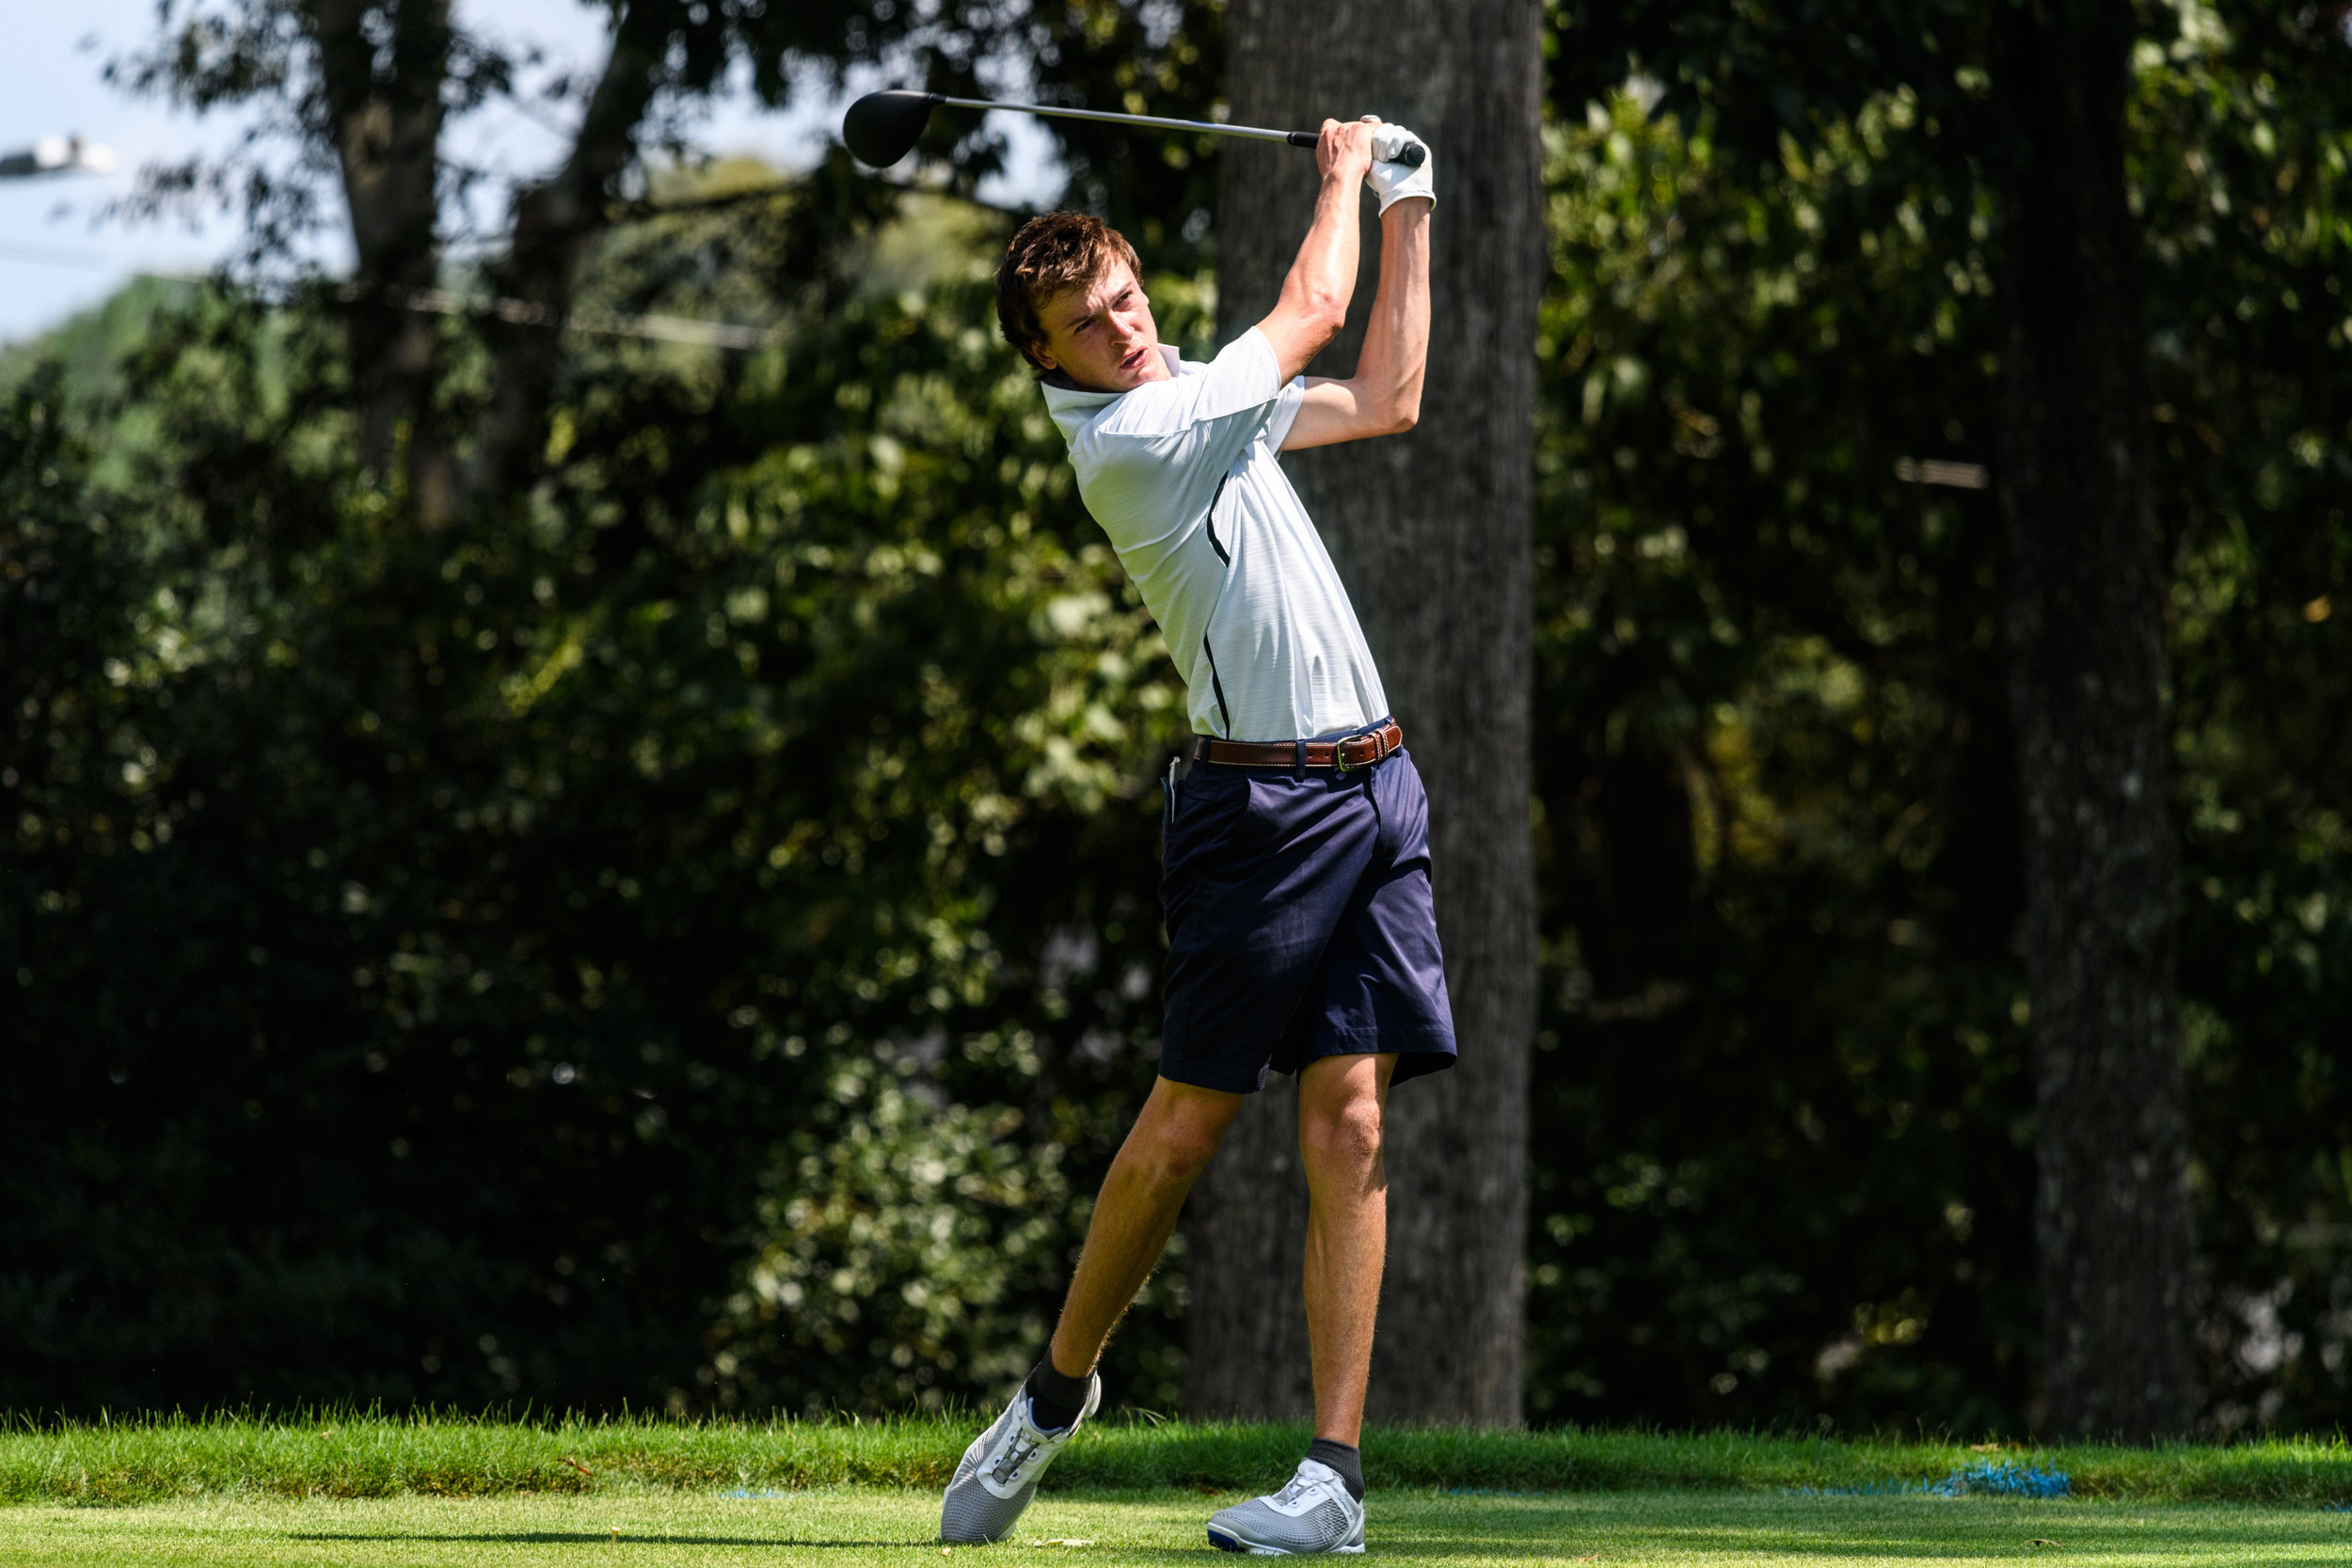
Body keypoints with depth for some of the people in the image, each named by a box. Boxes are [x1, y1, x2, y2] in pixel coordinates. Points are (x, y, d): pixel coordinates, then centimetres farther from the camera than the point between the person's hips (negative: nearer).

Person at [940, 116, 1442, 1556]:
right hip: (1262, 802, -7)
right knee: (1188, 1121, -6)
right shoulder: (1123, 445, -11)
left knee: (1349, 1120, -4)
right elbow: (1312, 313, -1)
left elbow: (1385, 397, 29)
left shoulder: (1194, 399, 16)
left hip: (1374, 787, 7)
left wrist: (1410, 215, 26)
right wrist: (1343, 172, 16)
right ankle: (1059, 1389, 17)